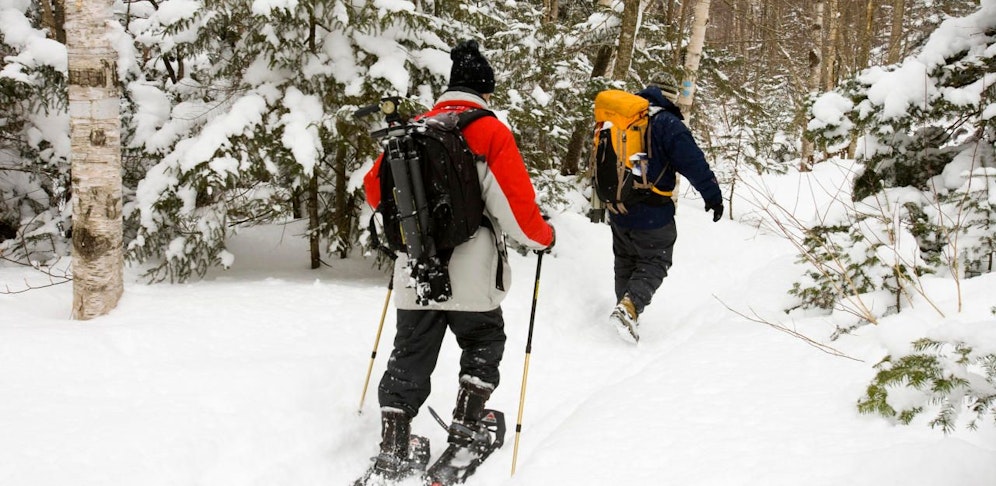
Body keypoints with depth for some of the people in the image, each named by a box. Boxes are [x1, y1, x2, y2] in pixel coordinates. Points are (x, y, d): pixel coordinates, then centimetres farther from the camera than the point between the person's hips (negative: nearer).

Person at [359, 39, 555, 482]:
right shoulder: (490, 133, -8)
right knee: (483, 347, 21)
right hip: (471, 278, -4)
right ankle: (464, 429, 17)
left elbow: (375, 188, 15)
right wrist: (542, 236, 8)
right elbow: (515, 204, -11)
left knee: (409, 359, 13)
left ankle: (392, 450, 9)